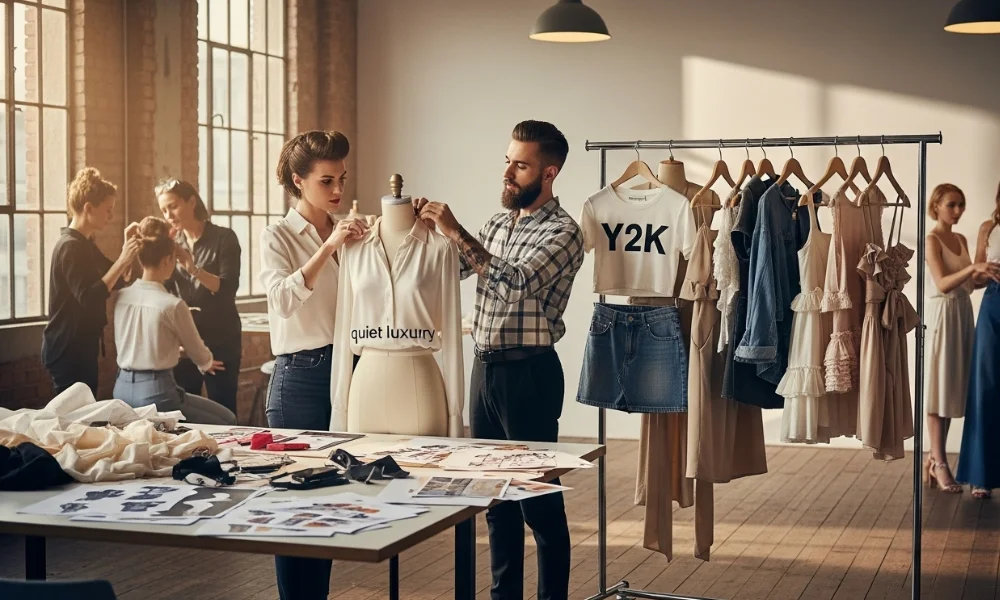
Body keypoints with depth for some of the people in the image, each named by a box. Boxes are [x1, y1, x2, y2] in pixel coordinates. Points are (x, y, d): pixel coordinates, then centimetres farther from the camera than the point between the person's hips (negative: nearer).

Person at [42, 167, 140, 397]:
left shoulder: (84, 244, 14)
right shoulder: (70, 246, -17)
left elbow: (115, 282, 16)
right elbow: (89, 299, -26)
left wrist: (127, 248, 2)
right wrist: (123, 260, -27)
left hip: (80, 347, 10)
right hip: (68, 350, -10)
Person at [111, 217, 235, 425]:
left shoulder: (121, 297, 2)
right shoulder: (173, 305, -15)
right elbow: (199, 353, -1)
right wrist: (206, 364, 23)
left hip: (122, 388, 7)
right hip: (155, 392, -7)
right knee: (228, 421, 12)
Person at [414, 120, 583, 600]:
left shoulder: (562, 231, -11)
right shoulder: (497, 224, 13)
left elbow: (517, 281, -26)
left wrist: (457, 232, -26)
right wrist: (429, 228, 2)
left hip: (528, 371, -8)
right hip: (484, 367, 8)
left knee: (540, 498, -1)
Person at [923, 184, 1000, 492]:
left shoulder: (961, 239, 13)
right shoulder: (932, 239, -10)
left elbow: (967, 283, 13)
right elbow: (943, 284, -21)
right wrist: (972, 267, -34)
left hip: (963, 312, 8)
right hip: (943, 313, -8)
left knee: (954, 385, 9)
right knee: (940, 386, -5)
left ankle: (934, 458, 16)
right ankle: (940, 463, -2)